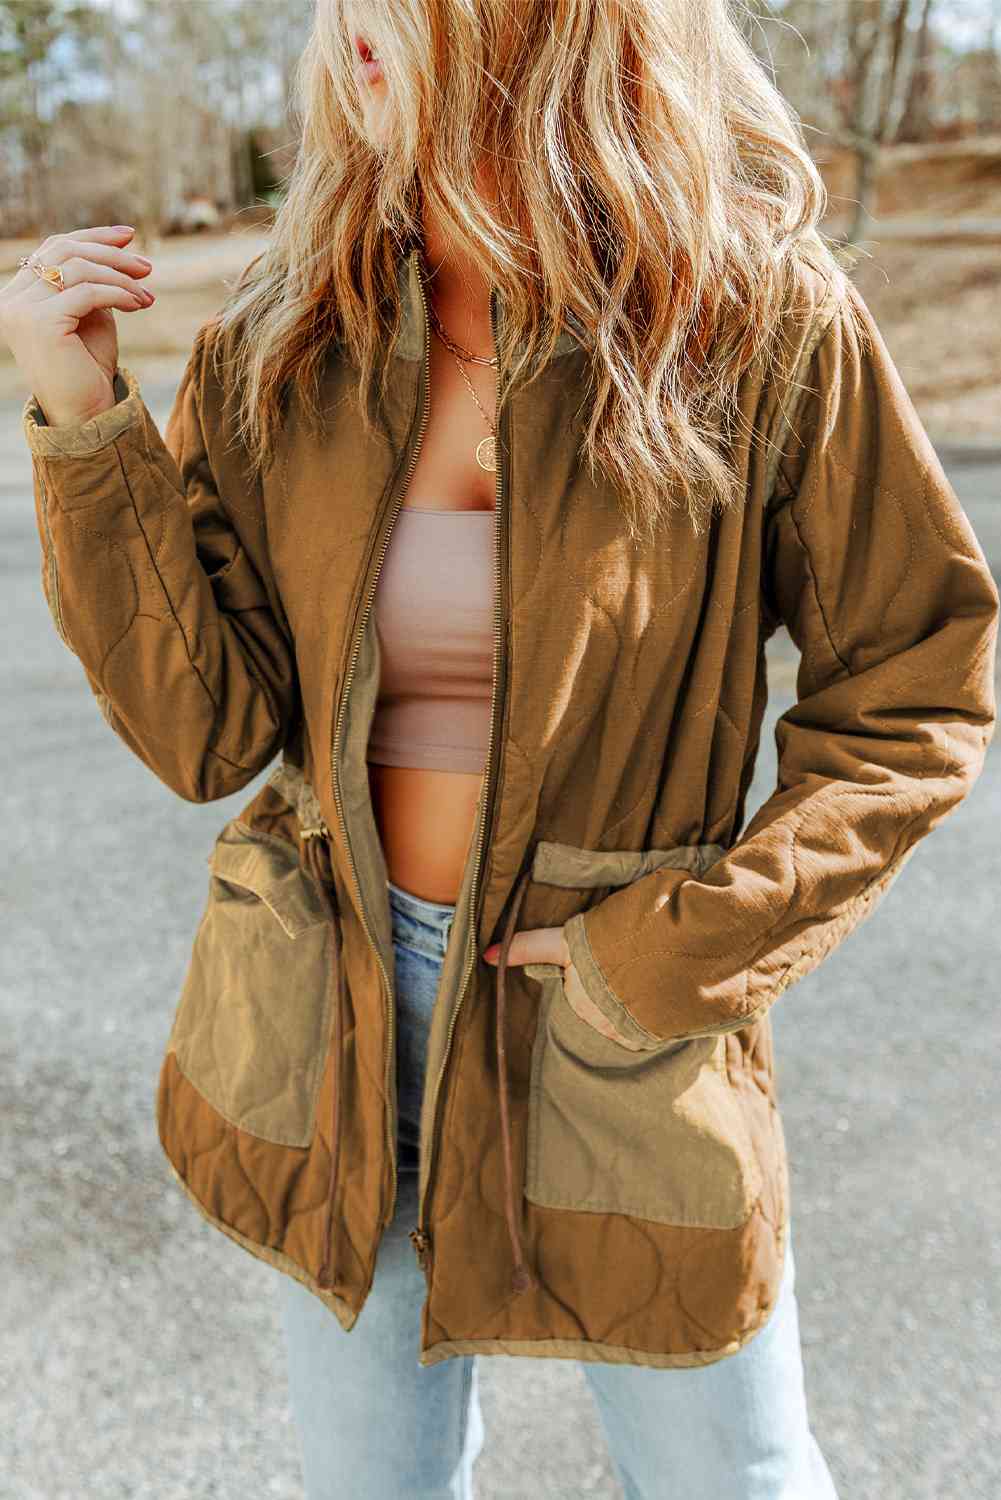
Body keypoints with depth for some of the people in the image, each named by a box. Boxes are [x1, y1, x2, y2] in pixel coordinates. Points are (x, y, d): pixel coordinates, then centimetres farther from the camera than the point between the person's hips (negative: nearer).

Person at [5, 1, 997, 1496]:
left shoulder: (758, 322, -14)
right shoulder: (281, 340, -5)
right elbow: (208, 729, -9)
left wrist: (683, 950, -14)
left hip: (615, 1026, -2)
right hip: (326, 1014, 3)